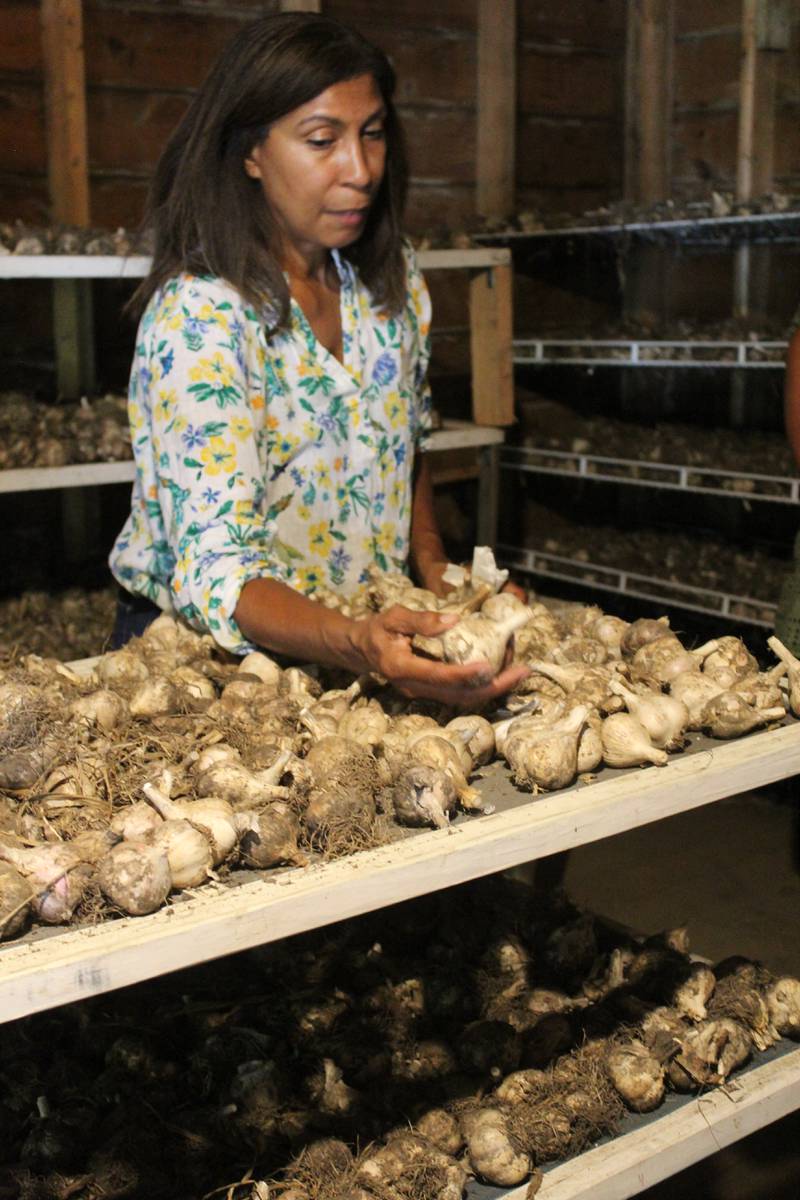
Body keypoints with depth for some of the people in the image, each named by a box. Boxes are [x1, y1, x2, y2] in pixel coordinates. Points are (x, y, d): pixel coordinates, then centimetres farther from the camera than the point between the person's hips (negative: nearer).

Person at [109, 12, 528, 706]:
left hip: (374, 628, 5)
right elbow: (215, 570, -27)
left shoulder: (394, 278, 2)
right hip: (204, 645, -4)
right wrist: (355, 645, -43)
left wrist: (433, 565, 4)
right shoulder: (198, 316, -20)